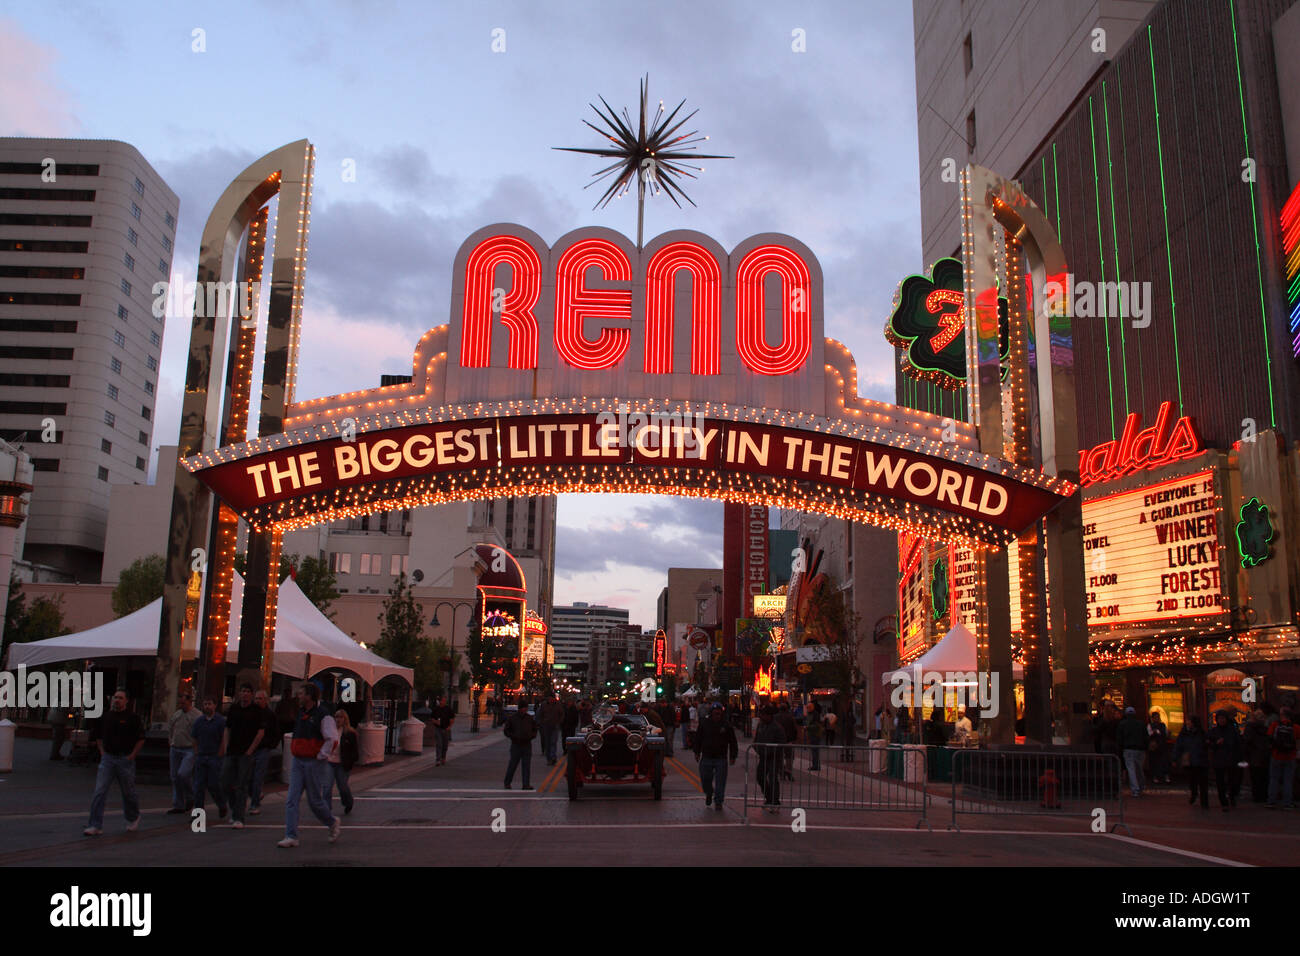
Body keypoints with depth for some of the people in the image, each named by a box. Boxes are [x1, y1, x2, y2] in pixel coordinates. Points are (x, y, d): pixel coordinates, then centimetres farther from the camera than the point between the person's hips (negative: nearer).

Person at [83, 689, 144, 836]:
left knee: (128, 792, 9)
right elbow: (99, 737, 21)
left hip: (125, 759, -3)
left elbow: (141, 739, -2)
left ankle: (133, 818, 33)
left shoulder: (132, 718, -5)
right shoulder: (105, 717, 7)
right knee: (99, 792, -8)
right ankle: (95, 826, -7)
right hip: (107, 758, 3)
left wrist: (132, 755, -7)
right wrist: (102, 752, 10)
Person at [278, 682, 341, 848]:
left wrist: (321, 756, -16)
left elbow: (332, 740, -15)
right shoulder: (300, 713, 11)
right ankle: (291, 837, 1)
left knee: (315, 800, 3)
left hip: (315, 763, -7)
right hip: (298, 762, 7)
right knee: (291, 799, -2)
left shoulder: (323, 716, -13)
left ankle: (333, 823, 28)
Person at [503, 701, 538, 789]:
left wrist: (530, 736, -4)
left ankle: (526, 785, 2)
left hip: (527, 745, 2)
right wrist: (514, 737, -11)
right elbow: (506, 731, 2)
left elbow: (535, 730, 15)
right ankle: (507, 783, 17)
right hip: (516, 745, -2)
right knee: (513, 764, 1)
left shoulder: (530, 718, 6)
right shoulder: (511, 718, -1)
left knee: (527, 765, -1)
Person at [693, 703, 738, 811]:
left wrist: (733, 756, 0)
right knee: (705, 780, 8)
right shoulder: (704, 724, 2)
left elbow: (733, 743, 4)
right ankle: (709, 794, 37)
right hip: (706, 757, 1)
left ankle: (718, 802, 11)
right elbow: (698, 739, 10)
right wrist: (697, 753, 7)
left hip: (721, 758, -1)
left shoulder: (727, 726, -1)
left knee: (720, 782, -1)